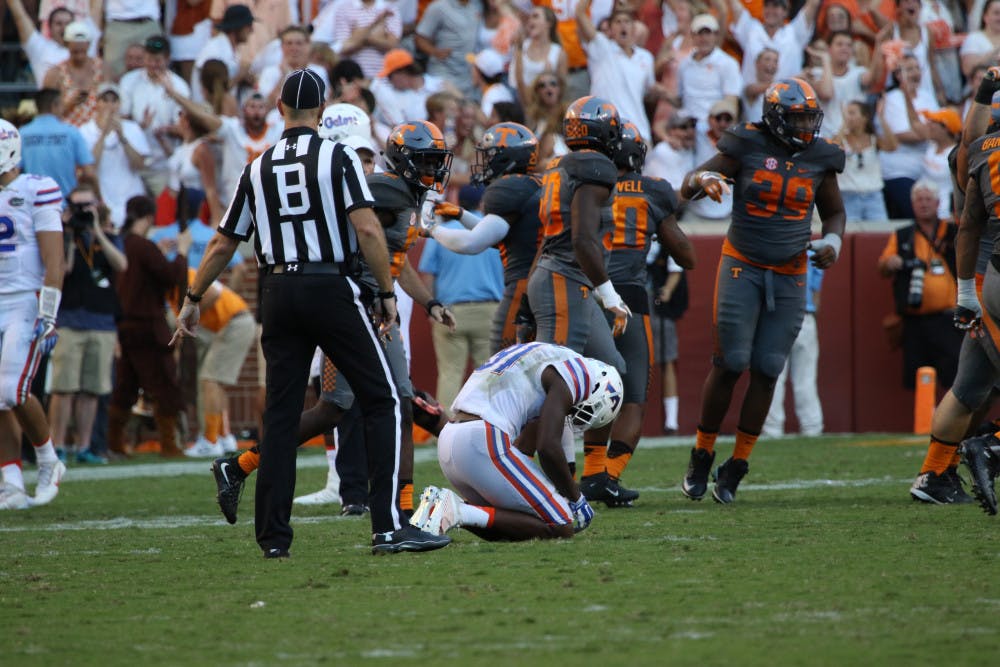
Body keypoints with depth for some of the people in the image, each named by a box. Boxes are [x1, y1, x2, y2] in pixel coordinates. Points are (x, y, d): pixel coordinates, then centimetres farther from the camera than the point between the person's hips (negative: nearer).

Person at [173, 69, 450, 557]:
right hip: (331, 288, -4)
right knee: (381, 402, 1)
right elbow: (366, 229, -14)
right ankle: (388, 526, -9)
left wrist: (192, 300, 24)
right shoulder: (337, 158, -4)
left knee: (281, 412, 9)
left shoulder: (259, 169, 9)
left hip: (279, 293, 4)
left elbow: (223, 244, 14)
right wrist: (387, 291, -6)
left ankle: (273, 535, 7)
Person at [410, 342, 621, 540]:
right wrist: (575, 497, 1)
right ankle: (461, 513, -17)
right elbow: (548, 448, -13)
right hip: (484, 442, -10)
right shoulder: (569, 375, -3)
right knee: (560, 528, -5)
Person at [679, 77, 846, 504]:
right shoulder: (747, 147, -8)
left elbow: (833, 211, 18)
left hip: (789, 276, 3)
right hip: (742, 268, -3)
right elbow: (687, 188, -6)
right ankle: (700, 459, 7)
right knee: (730, 364, -7)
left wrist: (832, 241, -2)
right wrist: (704, 179, -29)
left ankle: (735, 469, 7)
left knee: (766, 369, -1)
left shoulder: (819, 158, 2)